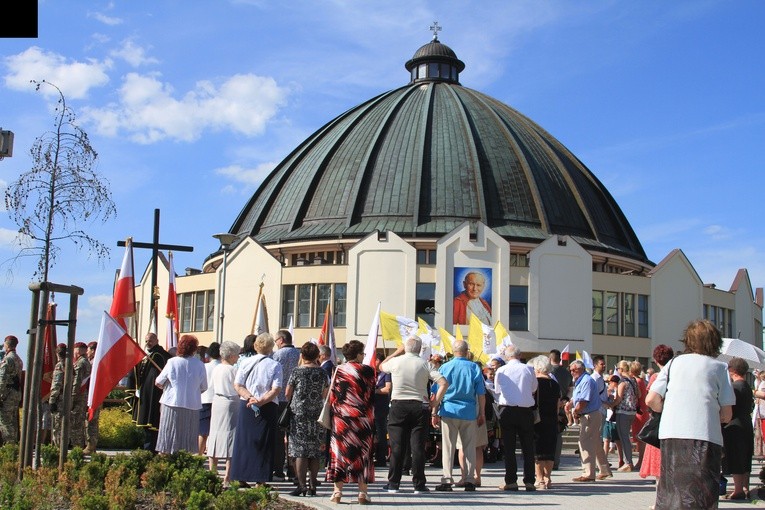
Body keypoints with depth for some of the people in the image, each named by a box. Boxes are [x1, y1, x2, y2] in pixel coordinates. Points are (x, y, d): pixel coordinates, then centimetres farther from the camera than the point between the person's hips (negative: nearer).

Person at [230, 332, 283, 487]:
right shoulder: (275, 365, -5)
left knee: (244, 441, 10)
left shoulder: (245, 362, 2)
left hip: (246, 406, 3)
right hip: (268, 408, -2)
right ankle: (261, 479, 3)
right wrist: (261, 401, -14)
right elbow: (276, 390, -13)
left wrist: (250, 398, -10)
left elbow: (237, 385, -3)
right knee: (264, 444, 4)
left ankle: (241, 478, 13)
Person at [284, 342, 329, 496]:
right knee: (315, 452, 9)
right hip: (317, 415, 3)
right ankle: (312, 485, 11)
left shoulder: (297, 371, -7)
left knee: (300, 451, -1)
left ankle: (301, 485, -6)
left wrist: (288, 404, 18)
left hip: (299, 414, -3)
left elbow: (287, 394, -1)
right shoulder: (322, 373, 2)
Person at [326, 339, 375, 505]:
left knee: (340, 451, 7)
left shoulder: (339, 370, -1)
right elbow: (372, 394, 1)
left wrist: (333, 414, 11)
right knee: (362, 453, 5)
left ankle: (337, 491, 5)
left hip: (341, 417, 1)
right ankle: (362, 493, 3)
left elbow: (333, 396, 1)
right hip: (363, 419, -1)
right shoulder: (367, 371, -5)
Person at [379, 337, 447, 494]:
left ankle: (393, 483, 7)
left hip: (398, 406, 0)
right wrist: (436, 401, -2)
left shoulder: (395, 361, -1)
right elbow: (443, 382, -10)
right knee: (418, 446, 1)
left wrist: (397, 352, 24)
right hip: (419, 406, 0)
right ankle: (419, 484, 4)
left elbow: (381, 366, 22)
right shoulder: (424, 364, -3)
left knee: (397, 446, 4)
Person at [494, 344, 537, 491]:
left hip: (507, 410, -1)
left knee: (509, 447, 4)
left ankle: (511, 481, 2)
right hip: (526, 410, 1)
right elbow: (534, 388, 11)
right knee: (528, 447, 8)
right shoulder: (528, 369, -2)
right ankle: (529, 481, 7)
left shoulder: (500, 371, -3)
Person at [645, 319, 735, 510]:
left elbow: (651, 400, 8)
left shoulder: (675, 362, 17)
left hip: (670, 434, 3)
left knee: (669, 493, 12)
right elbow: (726, 415, 6)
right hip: (705, 435, -3)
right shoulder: (719, 367, 11)